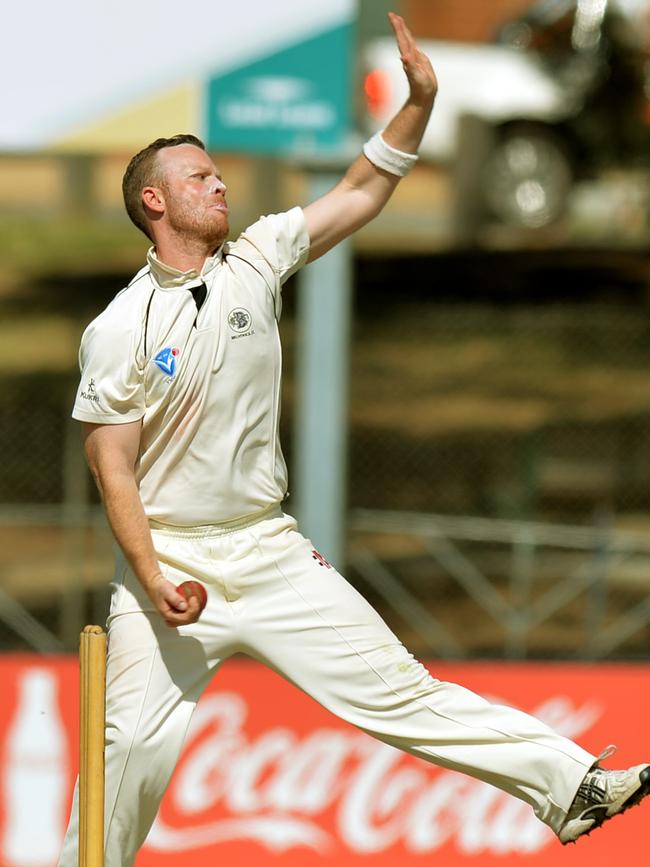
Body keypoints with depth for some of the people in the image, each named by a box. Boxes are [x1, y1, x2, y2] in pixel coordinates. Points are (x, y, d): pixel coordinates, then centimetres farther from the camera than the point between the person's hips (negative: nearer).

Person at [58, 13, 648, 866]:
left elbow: (359, 195, 7)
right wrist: (154, 583, -19)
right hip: (166, 558, -4)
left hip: (270, 552, 4)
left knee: (396, 688, 1)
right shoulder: (121, 327, -9)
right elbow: (111, 466, -10)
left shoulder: (256, 261, 3)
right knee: (134, 750, -11)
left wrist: (420, 100, -6)